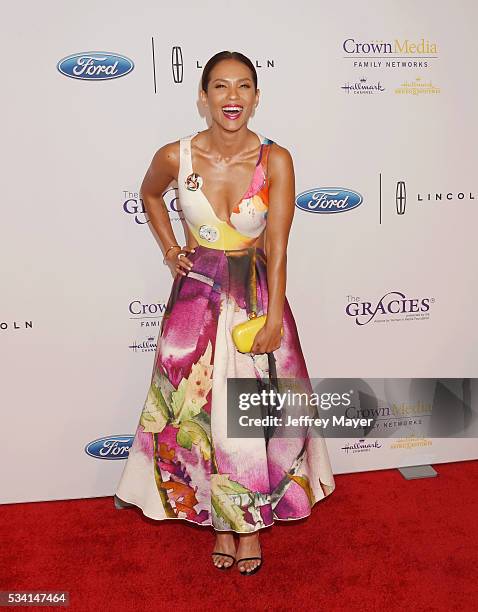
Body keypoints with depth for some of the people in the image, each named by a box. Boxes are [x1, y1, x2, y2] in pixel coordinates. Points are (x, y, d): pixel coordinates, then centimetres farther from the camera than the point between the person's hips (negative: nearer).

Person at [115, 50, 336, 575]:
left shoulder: (275, 160, -12)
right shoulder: (175, 156, -9)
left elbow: (277, 245, -13)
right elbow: (150, 194, 14)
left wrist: (274, 316, -17)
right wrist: (169, 247, 5)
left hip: (256, 291, 0)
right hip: (198, 294, 1)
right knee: (200, 408, 8)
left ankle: (251, 519, 32)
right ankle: (220, 519, 32)